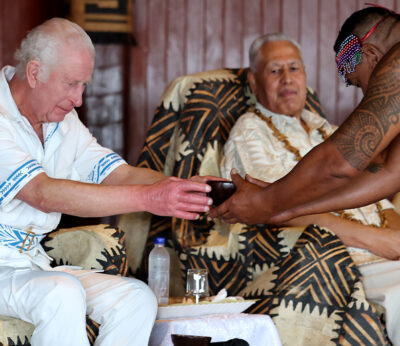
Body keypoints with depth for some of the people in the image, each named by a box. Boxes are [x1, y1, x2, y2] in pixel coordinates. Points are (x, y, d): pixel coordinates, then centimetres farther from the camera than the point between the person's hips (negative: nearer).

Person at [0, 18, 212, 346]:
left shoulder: (64, 122, 11)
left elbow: (119, 174, 5)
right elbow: (43, 194, -28)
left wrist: (182, 187, -16)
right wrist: (148, 199, -34)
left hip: (32, 263, 8)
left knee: (136, 298, -9)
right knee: (62, 293, -35)